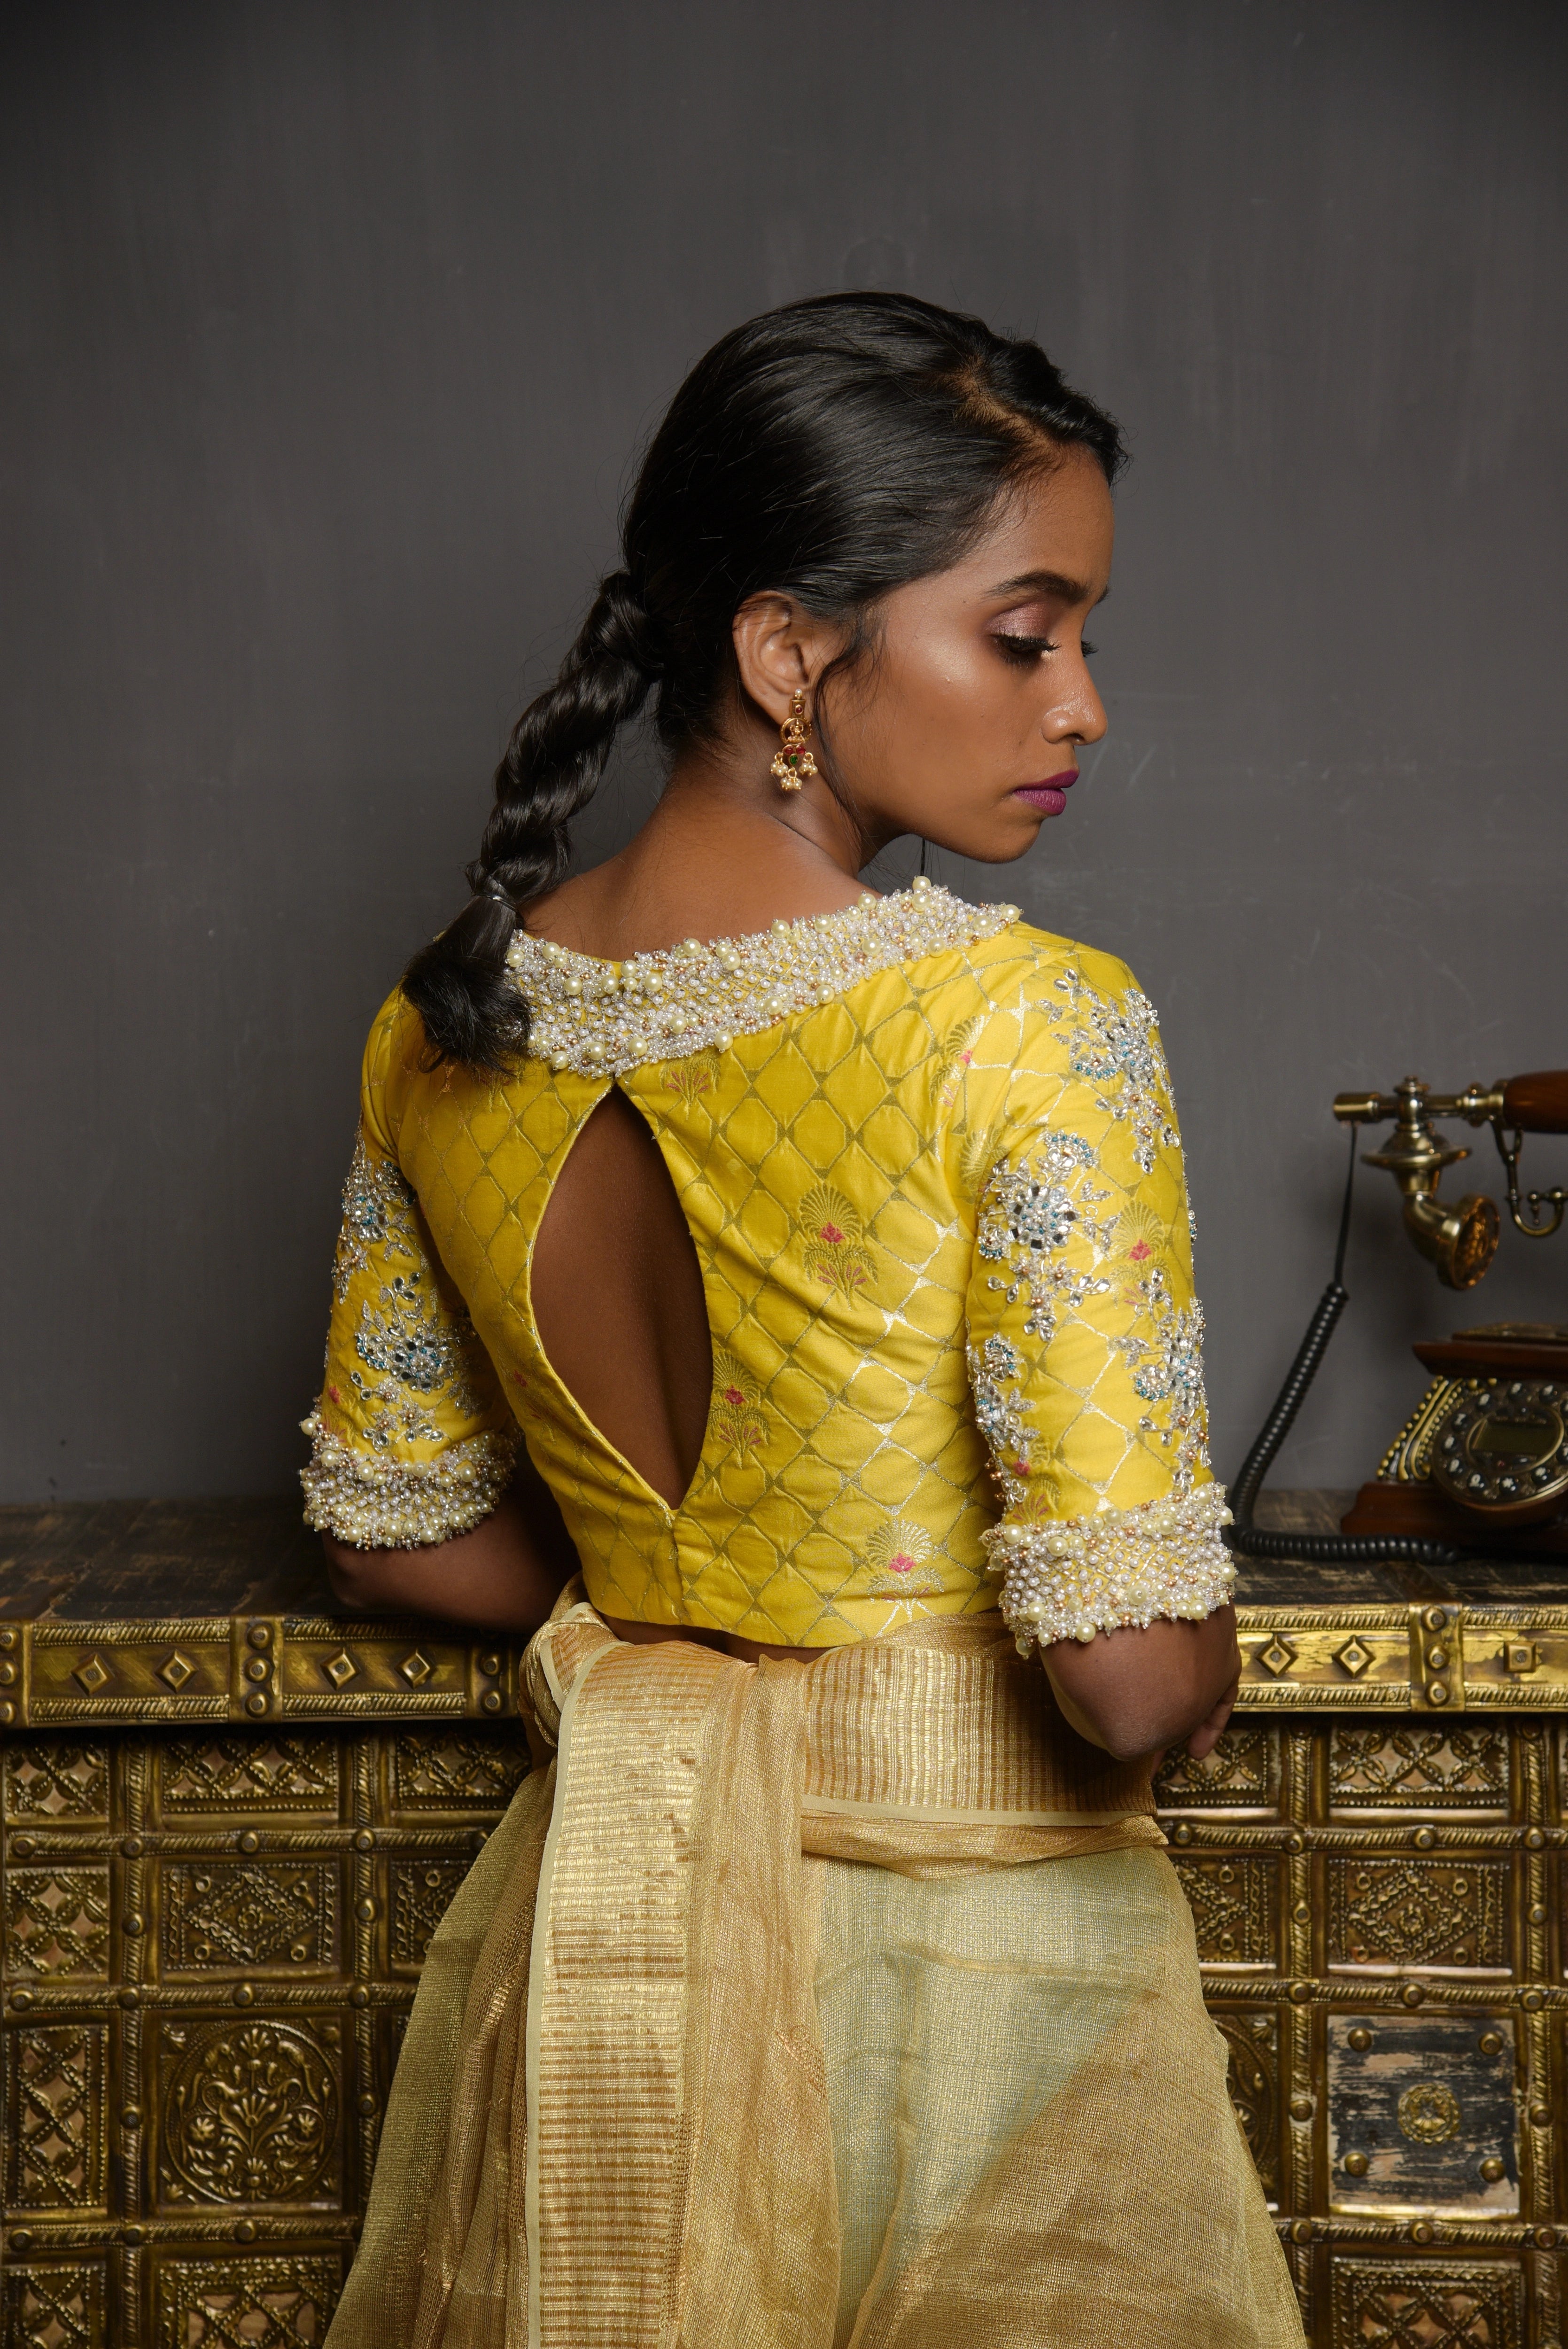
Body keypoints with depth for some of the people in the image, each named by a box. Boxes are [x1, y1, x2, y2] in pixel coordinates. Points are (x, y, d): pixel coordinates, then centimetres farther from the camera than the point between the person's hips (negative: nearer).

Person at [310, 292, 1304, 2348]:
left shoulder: (451, 1020, -4)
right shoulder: (1025, 1023, -22)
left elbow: (394, 1528, 7)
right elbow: (1132, 1672, -24)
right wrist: (1201, 1661, -3)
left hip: (592, 1922, 5)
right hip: (966, 1937, -5)